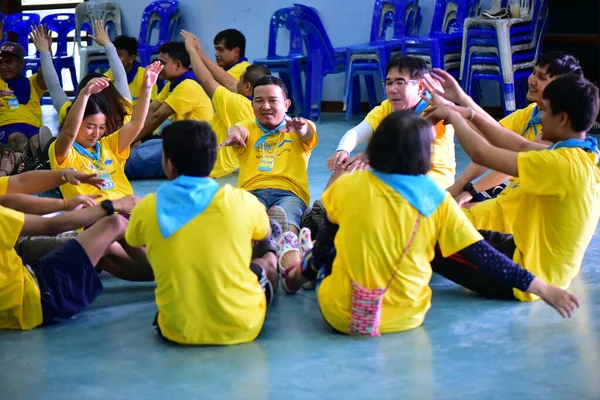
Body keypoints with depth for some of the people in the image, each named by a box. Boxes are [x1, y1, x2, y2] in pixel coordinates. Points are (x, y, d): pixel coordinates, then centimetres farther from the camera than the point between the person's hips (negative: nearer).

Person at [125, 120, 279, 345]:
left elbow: (132, 241, 14)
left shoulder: (147, 209, -11)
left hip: (178, 331, 1)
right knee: (263, 266, 30)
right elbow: (265, 234, 12)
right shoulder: (241, 201, -12)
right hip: (242, 327, -1)